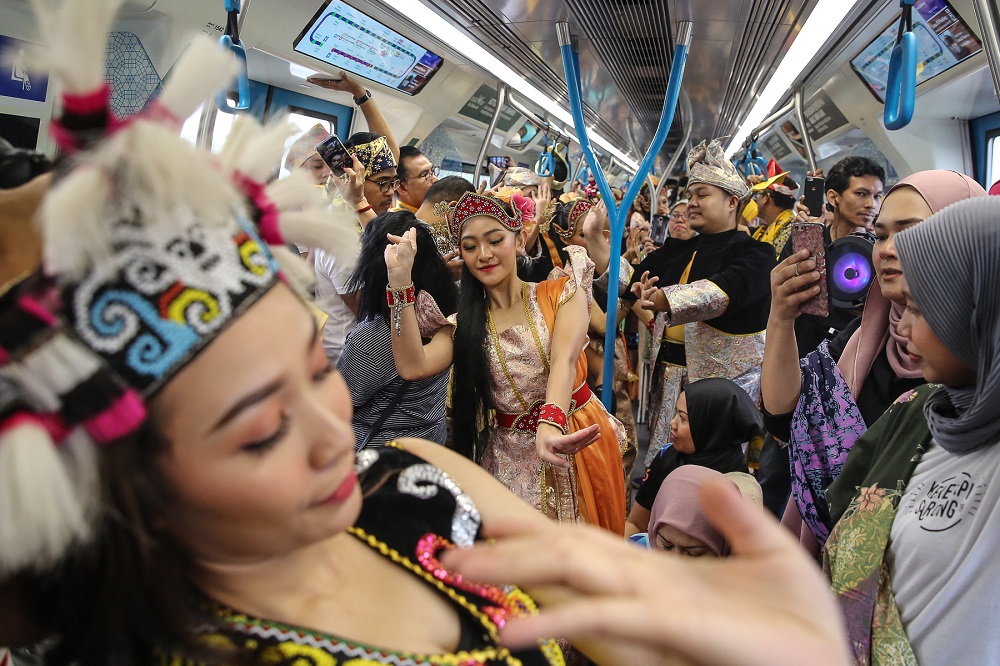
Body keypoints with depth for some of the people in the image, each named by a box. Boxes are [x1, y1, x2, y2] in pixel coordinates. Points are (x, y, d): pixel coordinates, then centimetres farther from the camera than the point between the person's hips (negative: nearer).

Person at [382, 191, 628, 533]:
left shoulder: (560, 293, -2)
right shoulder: (465, 322, 4)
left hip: (576, 443, -1)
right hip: (512, 458, 1)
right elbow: (413, 367, -14)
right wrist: (400, 279, -18)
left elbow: (564, 359, -20)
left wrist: (551, 426, -39)